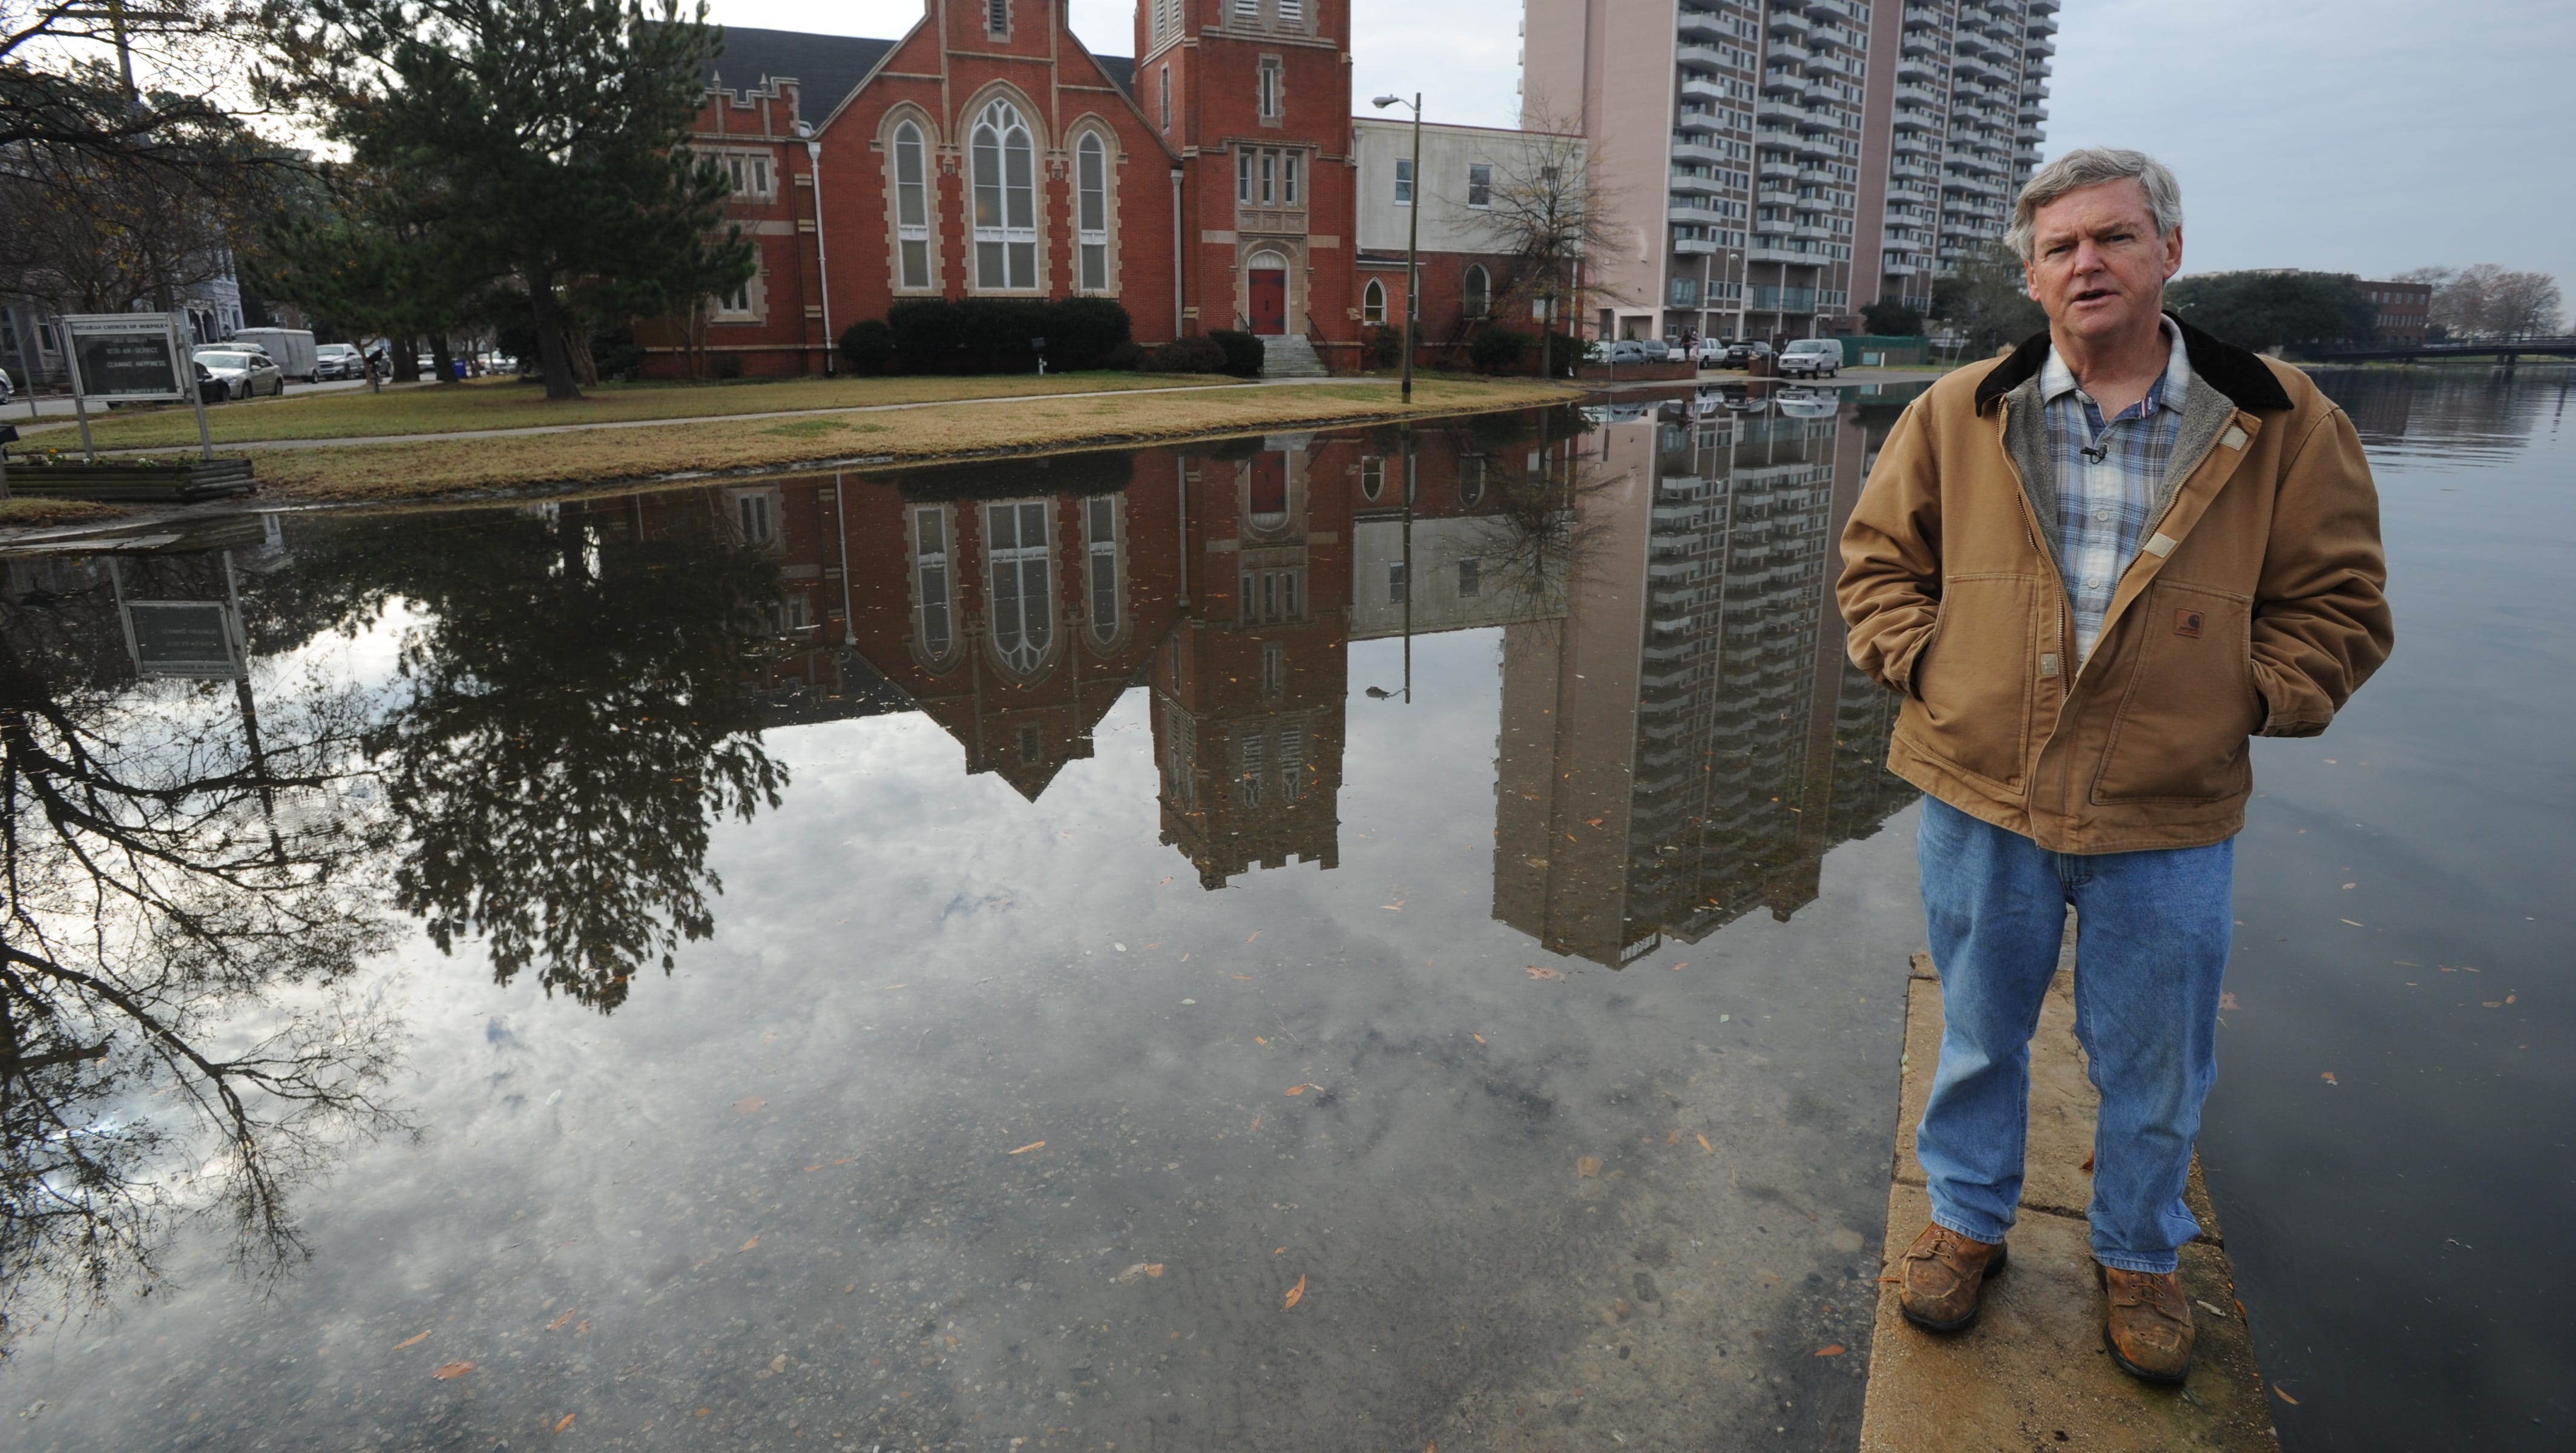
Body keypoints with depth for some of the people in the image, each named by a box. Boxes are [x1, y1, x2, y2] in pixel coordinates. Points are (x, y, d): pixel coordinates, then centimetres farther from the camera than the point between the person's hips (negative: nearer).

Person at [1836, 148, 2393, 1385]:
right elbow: (1878, 557, 8)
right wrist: (1924, 663, -4)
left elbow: (2339, 599, 4)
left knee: (2154, 1066, 15)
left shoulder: (2279, 423, -3)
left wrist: (2245, 698, -7)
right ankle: (1967, 1223, 40)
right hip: (1981, 798, 1)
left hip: (2169, 819, 0)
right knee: (1979, 1036, 18)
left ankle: (2140, 1259, 41)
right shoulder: (1957, 415, -1)